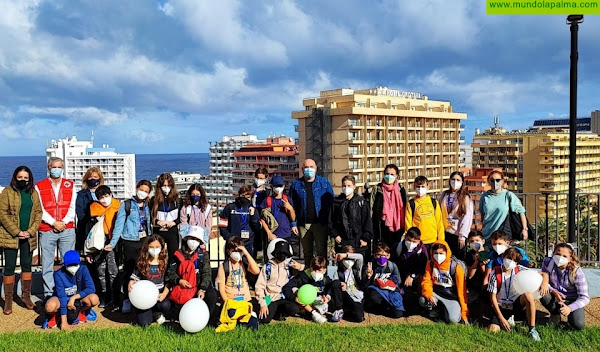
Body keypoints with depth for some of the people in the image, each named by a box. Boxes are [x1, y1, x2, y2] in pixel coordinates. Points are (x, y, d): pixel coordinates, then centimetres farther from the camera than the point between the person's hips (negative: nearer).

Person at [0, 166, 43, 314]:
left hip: (28, 236, 3)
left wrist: (30, 231, -8)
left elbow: (38, 213, 6)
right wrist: (17, 232, -14)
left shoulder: (33, 193, 8)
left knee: (27, 266, 9)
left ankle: (26, 296, 20)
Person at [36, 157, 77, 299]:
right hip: (47, 230, -1)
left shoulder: (70, 185, 11)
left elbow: (73, 206, 5)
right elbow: (40, 209, -1)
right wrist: (54, 222, -11)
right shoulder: (39, 186, 7)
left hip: (67, 230, 1)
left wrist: (64, 222, -8)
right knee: (47, 263, 3)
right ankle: (48, 292, 11)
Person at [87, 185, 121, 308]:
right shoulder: (94, 208, 1)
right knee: (101, 271, 10)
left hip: (113, 243, -2)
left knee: (113, 270, -3)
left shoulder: (117, 207, -2)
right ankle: (105, 295, 23)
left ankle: (114, 296, 7)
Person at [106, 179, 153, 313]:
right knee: (129, 271, -2)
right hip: (130, 243, -4)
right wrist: (112, 243, -11)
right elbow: (119, 225, -5)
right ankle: (126, 300, 7)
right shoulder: (126, 205, 0)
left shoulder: (147, 207, 13)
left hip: (144, 242, 4)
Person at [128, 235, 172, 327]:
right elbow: (134, 278, 7)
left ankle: (159, 314, 6)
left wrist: (164, 294, -14)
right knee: (144, 323, -18)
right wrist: (130, 283, -18)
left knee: (165, 305, -34)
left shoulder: (165, 263, 2)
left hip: (159, 295, 0)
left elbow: (168, 281, 3)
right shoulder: (141, 263, 2)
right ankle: (150, 312, 20)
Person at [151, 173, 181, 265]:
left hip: (173, 231, 0)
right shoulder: (154, 200, 3)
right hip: (158, 232, 1)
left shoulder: (177, 199, 2)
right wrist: (157, 222, -13)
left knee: (173, 256, 2)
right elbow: (150, 217, 4)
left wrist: (174, 222, -12)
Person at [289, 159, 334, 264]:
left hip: (320, 223, -2)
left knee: (321, 251, -2)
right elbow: (291, 205, 6)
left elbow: (331, 202, 2)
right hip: (303, 224, 2)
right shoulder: (296, 184, 6)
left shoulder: (324, 183, 3)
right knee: (307, 252, 13)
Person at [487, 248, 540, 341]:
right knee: (492, 330, -23)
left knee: (528, 295, -31)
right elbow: (493, 297, -8)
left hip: (516, 306, 0)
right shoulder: (495, 273, -9)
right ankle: (508, 320, 13)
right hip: (501, 308, 0)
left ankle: (532, 329, -21)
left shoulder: (520, 270, -4)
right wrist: (501, 318, -12)